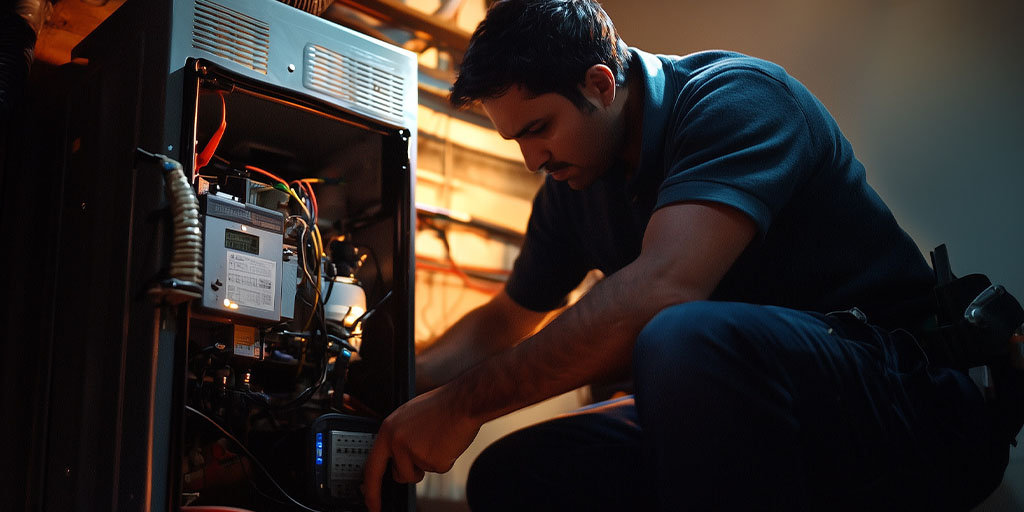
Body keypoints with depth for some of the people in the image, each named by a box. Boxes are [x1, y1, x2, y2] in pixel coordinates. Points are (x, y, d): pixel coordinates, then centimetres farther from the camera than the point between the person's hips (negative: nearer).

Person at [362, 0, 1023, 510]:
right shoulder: (572, 184, 9)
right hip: (736, 411, 8)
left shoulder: (733, 96, -16)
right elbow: (507, 319, 22)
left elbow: (661, 289, -31)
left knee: (686, 342, -37)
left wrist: (465, 403, -25)